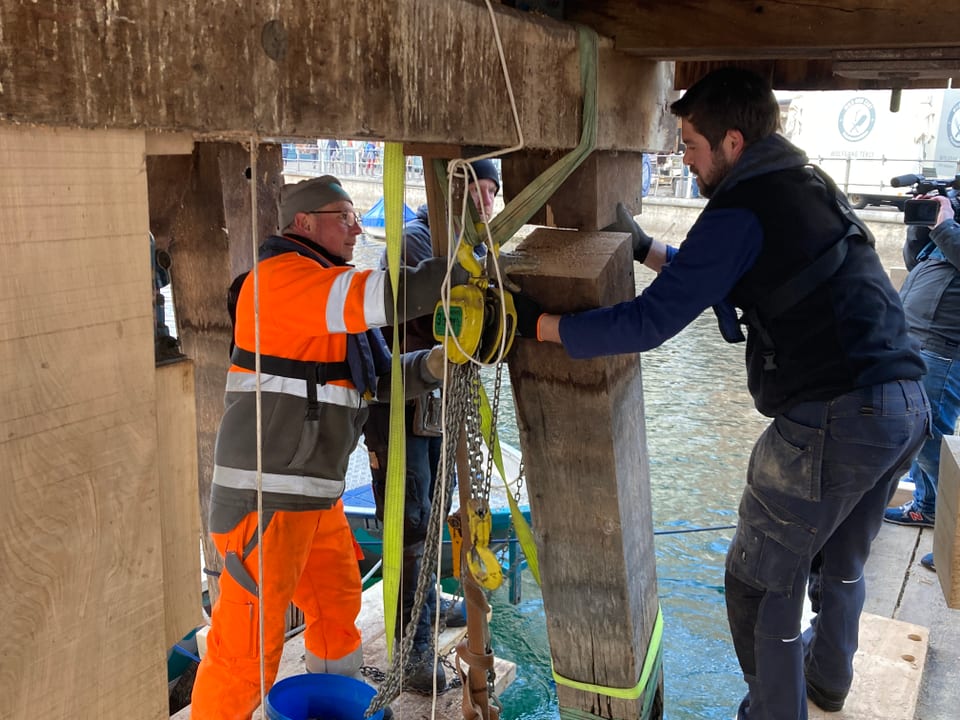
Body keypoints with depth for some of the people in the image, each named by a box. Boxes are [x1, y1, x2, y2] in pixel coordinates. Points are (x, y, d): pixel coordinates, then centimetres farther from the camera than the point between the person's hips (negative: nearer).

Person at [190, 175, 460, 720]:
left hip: (318, 493, 10)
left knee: (337, 604, 23)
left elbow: (380, 378, 15)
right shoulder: (281, 276, -13)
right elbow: (378, 295, -27)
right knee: (249, 639, -3)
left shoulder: (332, 288, 16)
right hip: (267, 494, -10)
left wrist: (431, 366, -3)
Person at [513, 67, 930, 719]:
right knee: (841, 561, 28)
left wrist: (539, 324, -10)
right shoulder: (811, 186, 16)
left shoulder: (740, 210, -12)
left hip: (833, 420, -10)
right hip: (907, 404, 10)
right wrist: (648, 249, 26)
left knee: (760, 584, 7)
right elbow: (728, 270, 27)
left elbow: (651, 322, -17)